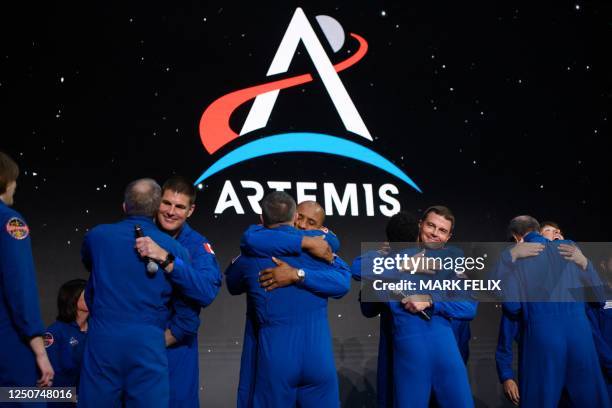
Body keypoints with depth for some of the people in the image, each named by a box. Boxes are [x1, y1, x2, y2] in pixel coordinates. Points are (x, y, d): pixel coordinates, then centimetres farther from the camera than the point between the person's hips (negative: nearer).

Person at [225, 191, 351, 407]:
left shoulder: (251, 251, 1)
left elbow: (232, 284, 20)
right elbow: (343, 282, -13)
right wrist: (299, 275, -14)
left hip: (275, 354, 0)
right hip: (318, 354, 0)